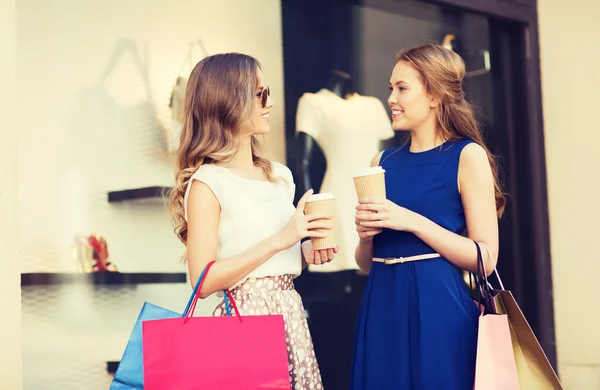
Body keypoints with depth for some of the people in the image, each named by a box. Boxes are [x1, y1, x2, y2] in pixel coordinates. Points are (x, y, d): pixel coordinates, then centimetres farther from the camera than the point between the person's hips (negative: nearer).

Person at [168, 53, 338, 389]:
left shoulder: (280, 175, 11)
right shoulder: (207, 183, -11)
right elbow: (204, 281, -17)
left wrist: (307, 254, 1)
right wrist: (278, 241, -19)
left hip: (291, 315, 7)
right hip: (244, 320, -7)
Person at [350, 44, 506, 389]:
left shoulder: (467, 156, -4)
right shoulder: (382, 163, 11)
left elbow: (486, 258, -11)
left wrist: (411, 221, -16)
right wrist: (366, 235, -5)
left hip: (438, 309, -5)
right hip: (382, 310, 5)